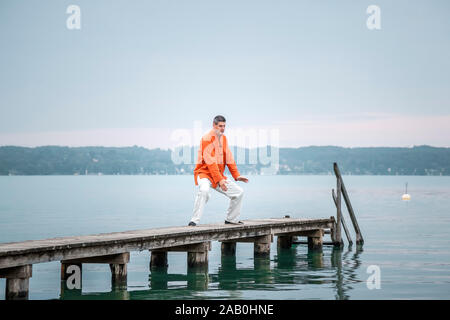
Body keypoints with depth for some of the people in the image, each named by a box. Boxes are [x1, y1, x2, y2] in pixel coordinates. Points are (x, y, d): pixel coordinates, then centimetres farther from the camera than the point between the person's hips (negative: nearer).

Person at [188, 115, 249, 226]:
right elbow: (210, 162, -23)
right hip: (204, 173, -8)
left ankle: (231, 219, 20)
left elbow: (229, 158, 14)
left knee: (239, 192, 5)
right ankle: (194, 220, -34)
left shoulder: (223, 138, 11)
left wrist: (237, 175, 4)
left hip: (219, 175, 8)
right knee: (204, 190, -38)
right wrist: (219, 180, -29)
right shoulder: (207, 138, -15)